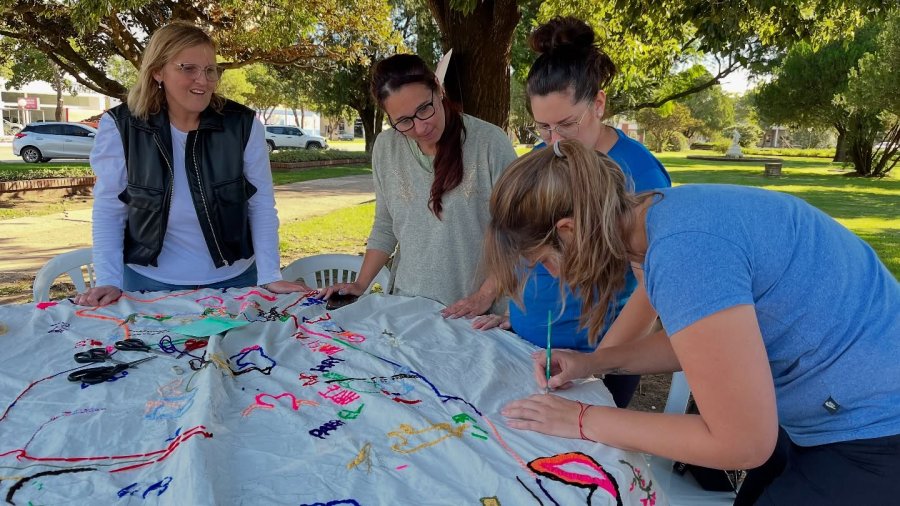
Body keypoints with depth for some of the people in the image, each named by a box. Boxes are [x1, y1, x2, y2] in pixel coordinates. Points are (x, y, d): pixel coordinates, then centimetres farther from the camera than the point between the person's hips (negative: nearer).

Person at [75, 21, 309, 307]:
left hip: (233, 279, 1)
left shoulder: (243, 124, -11)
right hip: (150, 283, 0)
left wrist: (270, 276, -11)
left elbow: (261, 205, -7)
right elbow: (109, 210, -3)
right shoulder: (120, 127, -10)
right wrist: (109, 280, -11)